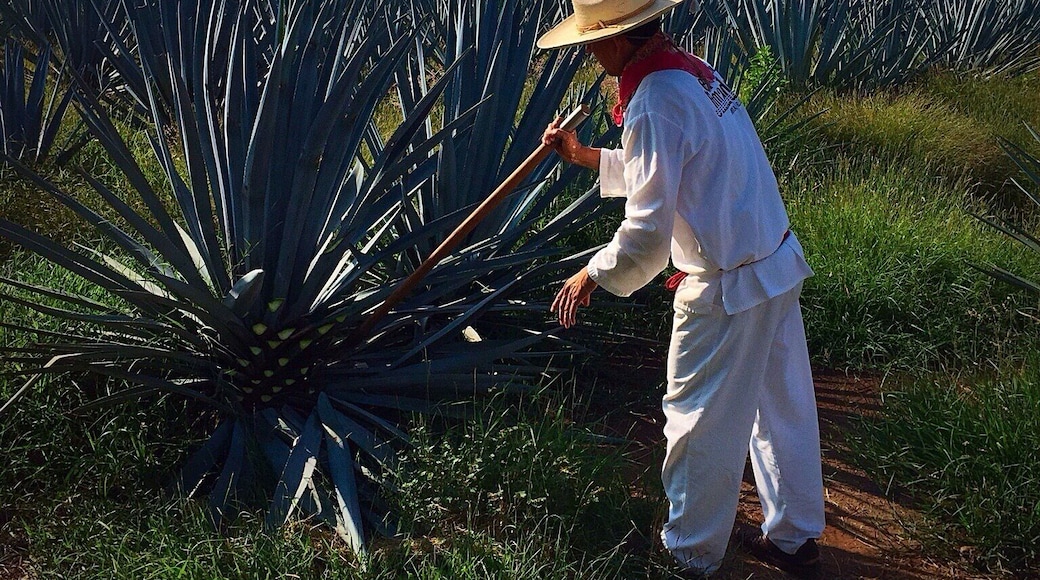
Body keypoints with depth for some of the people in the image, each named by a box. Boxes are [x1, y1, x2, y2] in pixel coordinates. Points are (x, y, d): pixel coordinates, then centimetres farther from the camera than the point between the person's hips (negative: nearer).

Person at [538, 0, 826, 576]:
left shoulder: (656, 104, -22)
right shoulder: (695, 71, 6)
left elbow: (647, 234, -23)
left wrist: (591, 275, -7)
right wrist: (585, 156, 21)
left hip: (727, 290, -9)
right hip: (777, 265, 9)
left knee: (699, 423, 8)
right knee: (783, 408, 19)